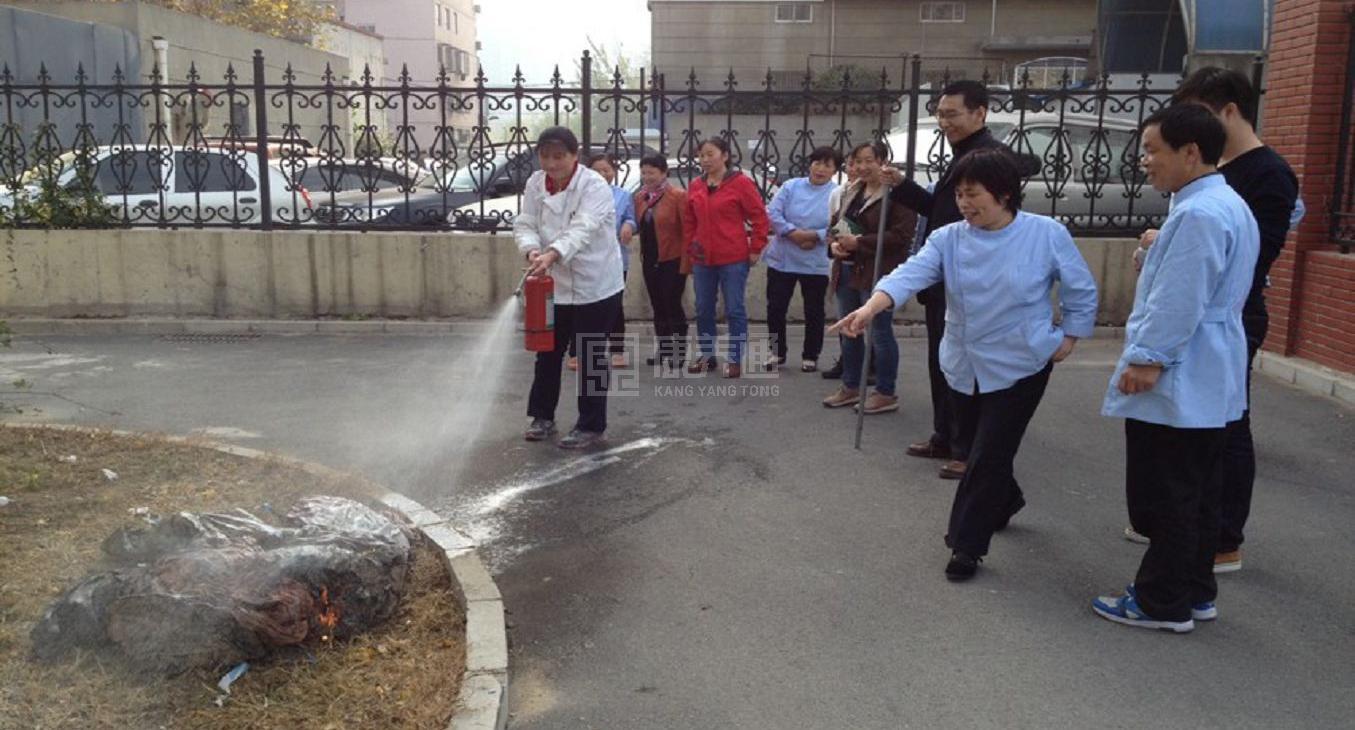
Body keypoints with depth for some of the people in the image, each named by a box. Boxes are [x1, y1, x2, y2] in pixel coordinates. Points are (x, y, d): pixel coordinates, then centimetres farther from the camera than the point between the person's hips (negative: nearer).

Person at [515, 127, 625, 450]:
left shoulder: (595, 186, -17)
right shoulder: (535, 183, 0)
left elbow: (581, 229, -31)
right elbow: (524, 224, -6)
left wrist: (552, 254, -48)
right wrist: (532, 250, -28)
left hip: (595, 285, -5)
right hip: (554, 284, 5)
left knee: (590, 358, 2)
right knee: (548, 352, 15)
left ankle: (591, 426, 16)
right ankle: (542, 416, 32)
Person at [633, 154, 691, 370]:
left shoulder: (678, 196, -11)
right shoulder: (640, 197, 9)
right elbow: (641, 227, 14)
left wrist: (685, 261, -16)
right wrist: (642, 254, 7)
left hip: (672, 261, -7)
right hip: (650, 261, 7)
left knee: (673, 306, -4)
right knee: (658, 307, 12)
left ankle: (679, 353, 6)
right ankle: (664, 350, 22)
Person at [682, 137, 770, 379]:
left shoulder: (741, 182, -8)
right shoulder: (695, 186, 7)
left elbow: (759, 217, -6)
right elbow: (689, 221, 16)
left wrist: (756, 249, -7)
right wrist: (691, 248, 11)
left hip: (734, 259, -5)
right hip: (702, 259, 5)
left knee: (734, 310, 0)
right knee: (703, 309, 11)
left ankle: (735, 360, 8)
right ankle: (707, 356, 24)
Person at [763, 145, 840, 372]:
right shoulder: (791, 186, 2)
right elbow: (773, 213, -7)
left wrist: (814, 236, -23)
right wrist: (793, 233, -19)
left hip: (816, 263, -2)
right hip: (782, 259, 2)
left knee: (813, 311, 8)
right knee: (775, 307, 6)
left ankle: (810, 356, 22)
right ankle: (778, 352, 21)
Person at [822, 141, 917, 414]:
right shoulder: (850, 192, 15)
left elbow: (901, 235, -21)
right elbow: (836, 221, 24)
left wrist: (858, 242, -20)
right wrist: (835, 243, 1)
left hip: (878, 275, -9)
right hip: (848, 272, 9)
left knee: (880, 333, -1)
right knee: (849, 331, 15)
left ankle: (886, 394, 10)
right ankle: (851, 387, 28)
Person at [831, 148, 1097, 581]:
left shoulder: (1046, 234, -11)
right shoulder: (948, 239, -5)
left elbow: (1081, 290, 1)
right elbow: (911, 274, -21)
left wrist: (1068, 338, -2)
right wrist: (870, 308, -37)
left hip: (1020, 366, -4)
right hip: (965, 366, 4)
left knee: (989, 456, -5)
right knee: (983, 448, 19)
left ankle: (967, 545, 9)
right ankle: (1005, 502, 49)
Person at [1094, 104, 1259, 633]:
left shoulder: (1198, 215, -21)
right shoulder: (1230, 206, 14)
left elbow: (1179, 302, -24)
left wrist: (1148, 359, -18)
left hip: (1177, 385, -11)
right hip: (1211, 384, 11)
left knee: (1164, 500, 0)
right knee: (1197, 495, 17)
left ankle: (1163, 603, 11)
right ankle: (1196, 593, 28)